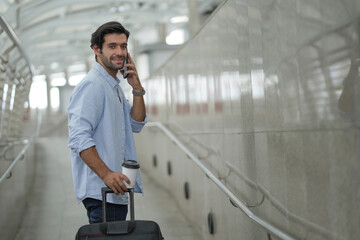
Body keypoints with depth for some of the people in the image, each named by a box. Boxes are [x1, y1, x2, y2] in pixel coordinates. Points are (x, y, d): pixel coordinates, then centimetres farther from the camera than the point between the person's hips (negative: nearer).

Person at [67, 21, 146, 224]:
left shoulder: (114, 86, 18)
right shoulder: (91, 85, -14)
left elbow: (136, 124, 16)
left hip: (117, 191, 10)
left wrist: (137, 89, 3)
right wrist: (106, 174, -29)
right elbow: (79, 139, -23)